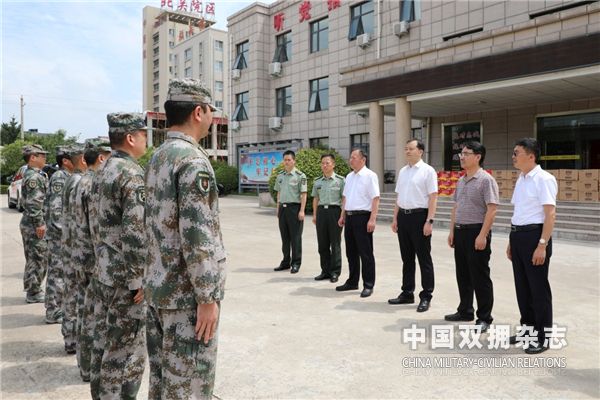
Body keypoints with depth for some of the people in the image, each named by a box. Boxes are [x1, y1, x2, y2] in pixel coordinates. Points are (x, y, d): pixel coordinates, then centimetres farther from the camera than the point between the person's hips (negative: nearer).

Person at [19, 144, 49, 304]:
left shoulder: (32, 175, 16)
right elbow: (34, 203, -22)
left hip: (30, 224, 10)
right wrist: (39, 224, -21)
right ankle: (33, 293, 5)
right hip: (34, 225, -10)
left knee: (34, 259, 16)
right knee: (37, 259, -3)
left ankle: (33, 290, 25)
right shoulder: (34, 177, -16)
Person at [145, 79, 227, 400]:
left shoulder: (157, 157, 11)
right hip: (186, 293, -9)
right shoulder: (192, 160, -18)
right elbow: (197, 236, -24)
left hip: (158, 287, 9)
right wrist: (208, 297, -18)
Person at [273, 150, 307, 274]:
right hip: (282, 208, 6)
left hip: (294, 207, -6)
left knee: (295, 237, 0)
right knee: (285, 237, 11)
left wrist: (302, 211, -15)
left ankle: (296, 263, 8)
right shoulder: (280, 175, 13)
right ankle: (285, 262, 20)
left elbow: (303, 194, -9)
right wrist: (278, 209, 14)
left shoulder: (300, 175, -6)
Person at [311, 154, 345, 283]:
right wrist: (314, 215, 12)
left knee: (335, 243, 1)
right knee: (322, 243, 8)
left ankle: (335, 272, 11)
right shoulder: (317, 181, 11)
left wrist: (343, 215, -9)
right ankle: (325, 271, 19)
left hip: (335, 210, -4)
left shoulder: (340, 180, -1)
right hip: (321, 211, 4)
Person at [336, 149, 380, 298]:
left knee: (365, 253, 0)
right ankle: (352, 281, 27)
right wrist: (342, 216, 16)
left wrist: (372, 219, -21)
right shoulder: (349, 176, 14)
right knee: (351, 252, 15)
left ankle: (368, 285, 9)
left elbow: (375, 199, -15)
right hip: (349, 217, 8)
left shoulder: (370, 176, -9)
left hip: (362, 217, -7)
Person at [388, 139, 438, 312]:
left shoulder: (427, 171, -7)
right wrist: (395, 218, 13)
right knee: (407, 258, 14)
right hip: (403, 216, 7)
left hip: (419, 216, -6)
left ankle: (426, 297, 14)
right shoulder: (402, 171, 13)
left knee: (424, 258, 3)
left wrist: (429, 221, -17)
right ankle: (407, 293, 26)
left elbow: (433, 197, -11)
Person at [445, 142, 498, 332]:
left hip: (476, 232, -8)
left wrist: (482, 235, -21)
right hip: (460, 231, 8)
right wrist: (452, 231, 14)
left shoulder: (486, 180, -11)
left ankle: (484, 318, 13)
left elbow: (491, 209, -17)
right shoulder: (461, 181, 14)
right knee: (463, 275, 15)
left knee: (480, 277, 1)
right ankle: (465, 311, 29)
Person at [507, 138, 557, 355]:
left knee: (538, 287, 3)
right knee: (522, 285, 16)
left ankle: (542, 336, 17)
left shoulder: (543, 179, -12)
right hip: (518, 235, 8)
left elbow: (550, 214, -18)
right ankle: (527, 328, 32)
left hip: (534, 235, -8)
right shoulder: (521, 180, 13)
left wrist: (542, 245, -22)